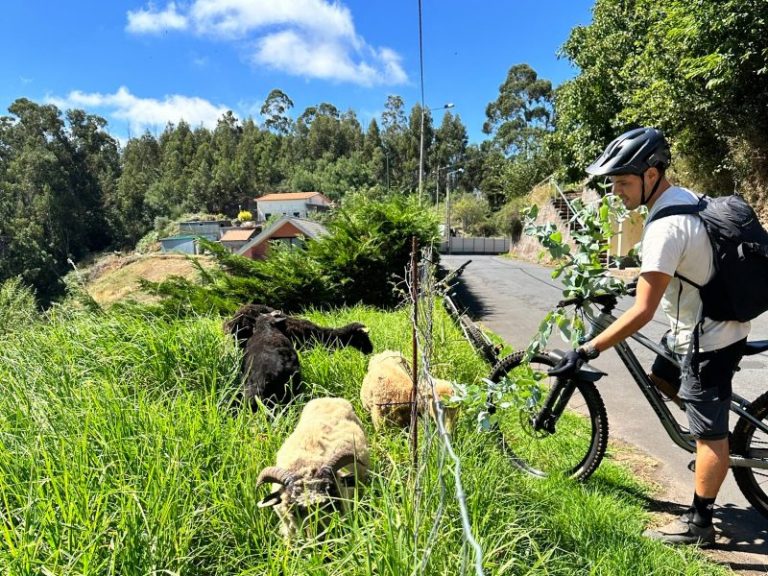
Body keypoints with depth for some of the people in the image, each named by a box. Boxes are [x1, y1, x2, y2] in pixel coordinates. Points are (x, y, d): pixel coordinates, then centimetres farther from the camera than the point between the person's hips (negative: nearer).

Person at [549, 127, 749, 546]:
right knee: (659, 377, 26)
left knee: (709, 433, 4)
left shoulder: (664, 227, -29)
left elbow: (642, 312, -31)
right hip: (716, 320, 10)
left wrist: (585, 353, -28)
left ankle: (699, 523, 20)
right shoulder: (683, 196, 1)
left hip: (709, 337, -9)